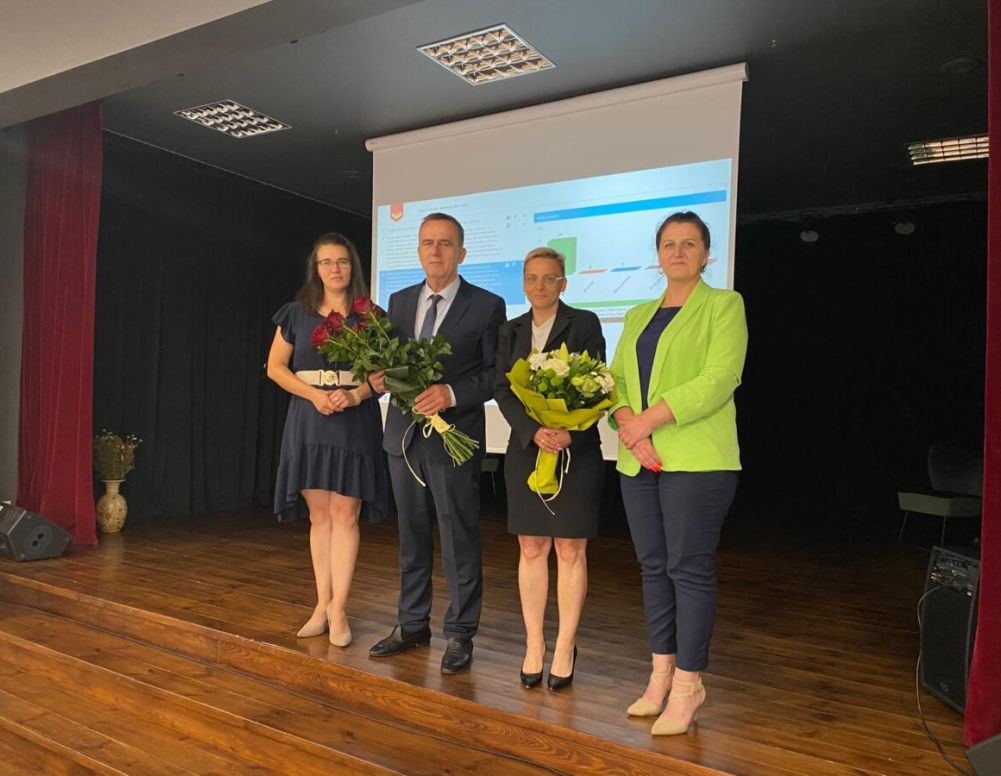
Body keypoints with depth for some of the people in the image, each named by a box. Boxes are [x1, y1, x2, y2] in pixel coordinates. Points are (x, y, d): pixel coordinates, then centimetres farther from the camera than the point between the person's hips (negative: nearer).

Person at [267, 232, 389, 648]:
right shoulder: (296, 314, 7)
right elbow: (275, 367, 6)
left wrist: (354, 395, -17)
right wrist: (313, 394, -9)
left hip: (355, 423, -2)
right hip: (309, 421, 2)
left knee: (345, 515, -2)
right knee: (319, 515, 7)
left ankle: (338, 609, 4)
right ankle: (322, 604, 16)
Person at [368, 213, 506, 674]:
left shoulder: (487, 306, -4)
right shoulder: (399, 302, 11)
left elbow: (496, 373, -7)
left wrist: (452, 393, -21)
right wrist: (380, 375, -8)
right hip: (404, 434, 5)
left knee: (459, 541, 4)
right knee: (411, 536, 15)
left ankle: (459, 635, 19)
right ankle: (412, 625, 30)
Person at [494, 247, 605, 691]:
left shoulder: (584, 324, 1)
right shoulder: (511, 332, 10)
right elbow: (503, 391, 1)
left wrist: (568, 432, -19)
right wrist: (534, 433, -15)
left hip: (577, 450, -3)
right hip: (526, 449, 3)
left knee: (570, 551, 3)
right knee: (531, 549, 7)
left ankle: (565, 648, 13)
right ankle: (533, 646, 17)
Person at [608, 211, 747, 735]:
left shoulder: (723, 305, 2)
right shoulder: (638, 315, 19)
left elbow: (719, 380, -11)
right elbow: (616, 379, 11)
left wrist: (649, 419, -16)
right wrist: (627, 423, -10)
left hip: (696, 458, -5)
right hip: (639, 459, 6)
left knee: (689, 568, -1)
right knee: (653, 566, 10)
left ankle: (687, 683, 12)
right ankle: (661, 674, 22)